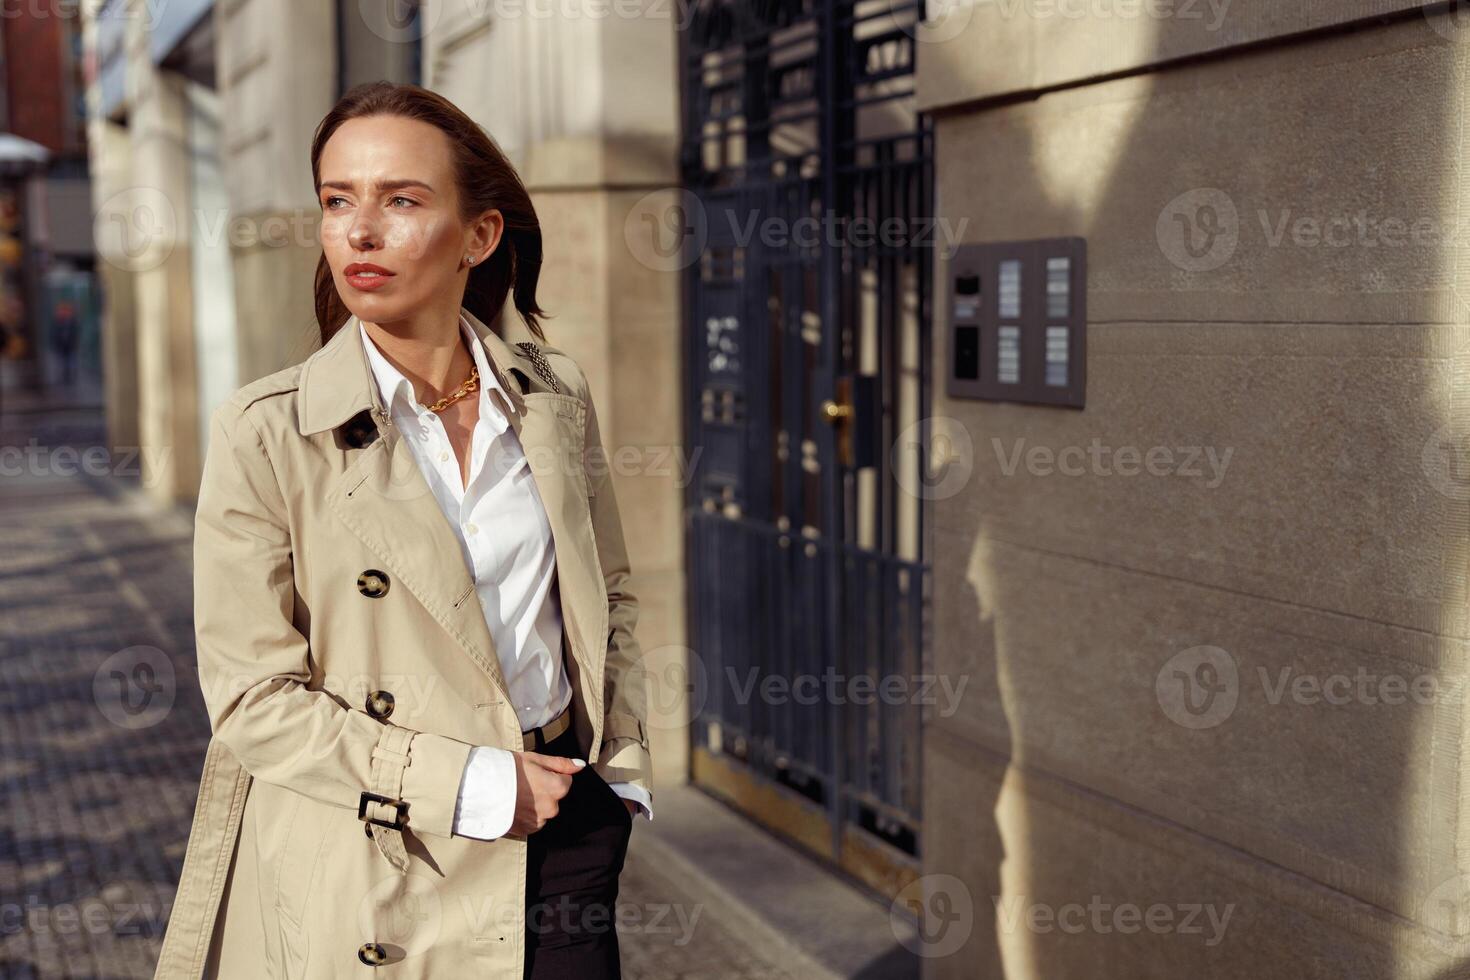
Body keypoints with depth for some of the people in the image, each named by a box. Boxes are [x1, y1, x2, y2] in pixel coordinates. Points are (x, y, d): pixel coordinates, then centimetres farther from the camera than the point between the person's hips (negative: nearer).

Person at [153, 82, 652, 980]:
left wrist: (624, 767, 3)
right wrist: (473, 785, -16)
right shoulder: (265, 432, -11)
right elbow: (255, 697, -12)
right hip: (367, 861, -2)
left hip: (561, 816, 3)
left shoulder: (555, 392, 0)